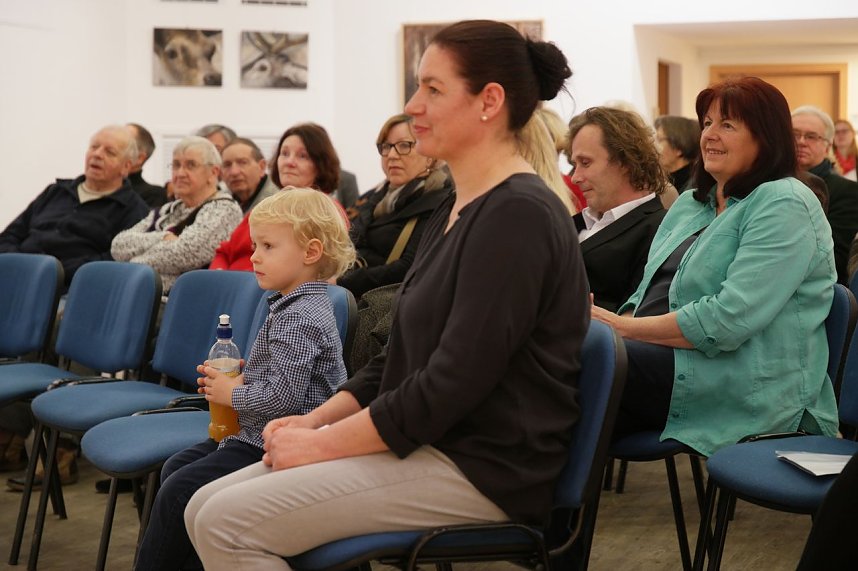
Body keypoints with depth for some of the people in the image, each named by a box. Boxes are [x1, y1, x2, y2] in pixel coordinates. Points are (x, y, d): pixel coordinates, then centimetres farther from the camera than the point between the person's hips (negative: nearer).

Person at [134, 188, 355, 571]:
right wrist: (238, 381, 6)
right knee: (176, 467, 17)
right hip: (256, 436, 11)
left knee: (179, 491, -10)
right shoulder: (292, 305, 11)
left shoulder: (300, 318, -22)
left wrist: (232, 394, -13)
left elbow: (283, 397, -29)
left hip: (272, 447, -11)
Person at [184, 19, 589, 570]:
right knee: (206, 508, 1)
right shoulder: (457, 209, 15)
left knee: (226, 524, -17)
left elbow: (456, 380, -21)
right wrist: (316, 419, 5)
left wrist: (323, 443, -14)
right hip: (426, 443, 9)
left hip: (483, 471, -9)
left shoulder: (520, 215, -16)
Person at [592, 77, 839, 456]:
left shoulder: (784, 205, -7)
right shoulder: (689, 204, 22)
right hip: (660, 359, 7)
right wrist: (605, 323, -6)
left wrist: (625, 327, -14)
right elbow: (649, 293, 18)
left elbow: (729, 320, -18)